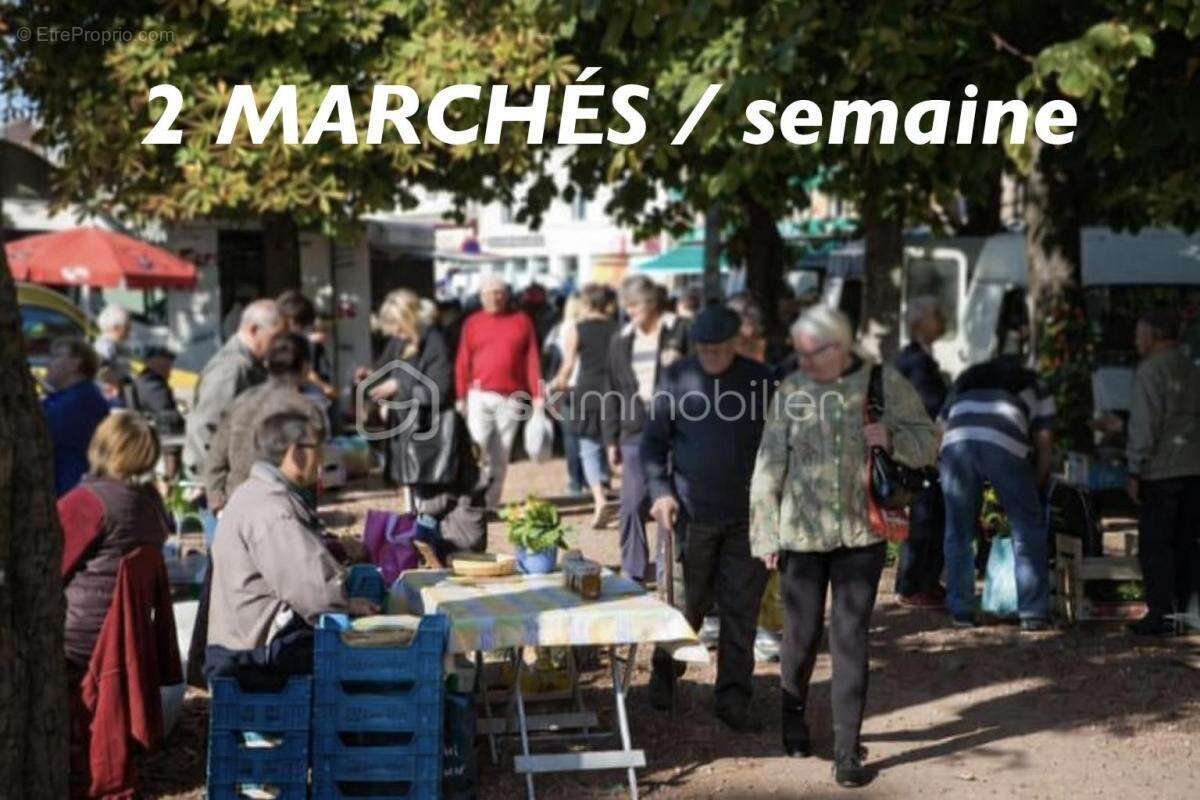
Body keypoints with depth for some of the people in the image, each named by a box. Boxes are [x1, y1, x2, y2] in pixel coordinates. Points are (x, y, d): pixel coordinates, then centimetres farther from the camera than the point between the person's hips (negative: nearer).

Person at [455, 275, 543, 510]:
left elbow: (532, 360, 4)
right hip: (480, 395, -1)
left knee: (501, 454, 5)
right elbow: (463, 362, 6)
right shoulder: (472, 323, 8)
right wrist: (461, 396, 0)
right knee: (478, 446, -10)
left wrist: (537, 395, -3)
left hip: (512, 398, 1)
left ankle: (492, 503, 12)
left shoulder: (522, 321, 7)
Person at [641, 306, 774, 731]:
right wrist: (661, 491, -9)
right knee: (688, 604, 9)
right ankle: (663, 672, 32)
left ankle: (733, 696, 11)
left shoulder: (759, 379, 3)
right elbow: (654, 440, 4)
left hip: (747, 516, 1)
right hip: (693, 515, -1)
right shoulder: (678, 377, 0)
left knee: (742, 609, 2)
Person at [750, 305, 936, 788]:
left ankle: (847, 752, 7)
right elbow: (768, 470, 0)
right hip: (801, 535, 1)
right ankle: (793, 711, 39)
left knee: (851, 640, -1)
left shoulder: (885, 384, -3)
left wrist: (892, 437, -18)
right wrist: (765, 535, -1)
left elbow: (926, 444, 3)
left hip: (861, 534, 0)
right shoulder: (791, 392, -3)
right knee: (802, 634, 9)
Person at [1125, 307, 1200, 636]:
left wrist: (1135, 472, -10)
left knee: (1155, 546, -3)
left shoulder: (1150, 371, -8)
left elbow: (1144, 425, -13)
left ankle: (1161, 614, -4)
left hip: (1161, 472, -7)